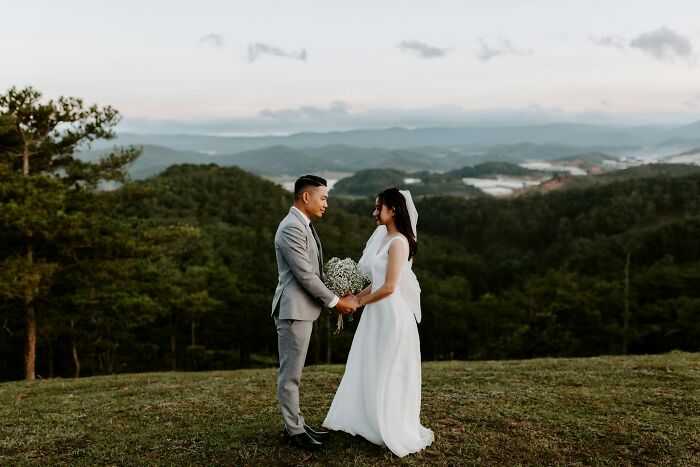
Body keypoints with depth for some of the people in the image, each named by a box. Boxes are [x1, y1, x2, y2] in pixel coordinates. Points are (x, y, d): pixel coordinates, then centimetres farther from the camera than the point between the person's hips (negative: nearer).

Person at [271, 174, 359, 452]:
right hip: (294, 310, -10)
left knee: (293, 372, 16)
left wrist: (336, 296, 7)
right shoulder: (291, 228, -18)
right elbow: (305, 275, -21)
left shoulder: (303, 225, 14)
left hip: (303, 308, 10)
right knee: (290, 374, 1)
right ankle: (294, 431, 11)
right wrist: (335, 302, -12)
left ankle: (295, 424, 26)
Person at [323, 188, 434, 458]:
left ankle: (395, 432, 16)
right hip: (378, 314, 9)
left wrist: (361, 302, -8)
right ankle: (369, 421, 28)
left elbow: (389, 287, -21)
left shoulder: (398, 242, -17)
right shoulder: (384, 238, 11)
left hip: (392, 316, -9)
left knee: (387, 375, 2)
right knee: (370, 372, 15)